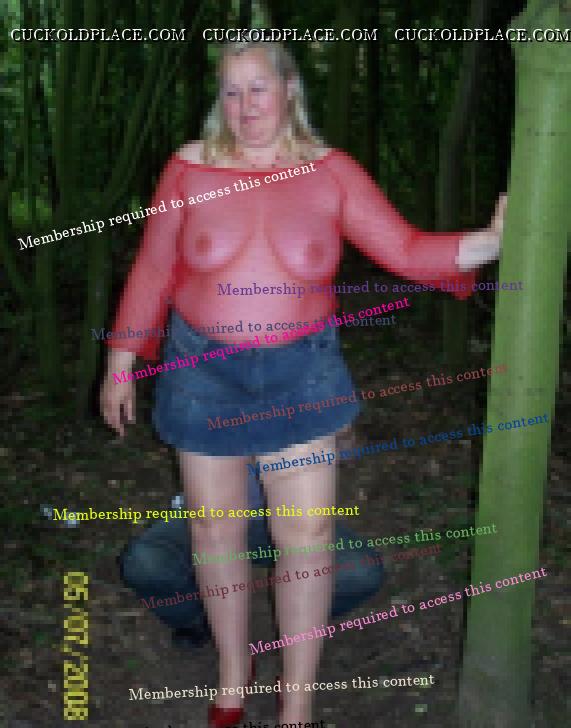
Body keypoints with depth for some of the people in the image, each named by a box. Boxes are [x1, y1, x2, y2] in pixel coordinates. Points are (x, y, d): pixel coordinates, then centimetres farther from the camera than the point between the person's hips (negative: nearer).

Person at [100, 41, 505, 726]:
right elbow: (151, 271, 0)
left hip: (300, 371, 0)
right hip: (203, 370, 1)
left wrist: (491, 240, -22)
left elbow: (404, 251, -8)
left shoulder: (331, 172, -5)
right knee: (215, 529, 12)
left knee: (307, 535, 1)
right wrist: (120, 363, 2)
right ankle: (233, 670, 36)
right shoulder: (190, 166, -5)